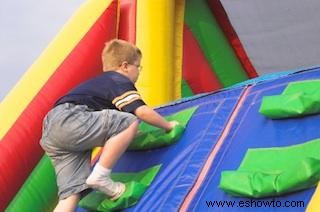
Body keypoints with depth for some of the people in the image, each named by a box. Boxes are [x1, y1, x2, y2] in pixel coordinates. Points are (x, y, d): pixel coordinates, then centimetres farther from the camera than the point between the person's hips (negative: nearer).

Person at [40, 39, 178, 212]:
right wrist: (167, 125, 10)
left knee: (72, 192, -2)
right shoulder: (121, 82, 5)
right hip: (70, 121, -9)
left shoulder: (100, 82, 34)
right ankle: (100, 176, -13)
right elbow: (142, 112, -6)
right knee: (130, 122, -11)